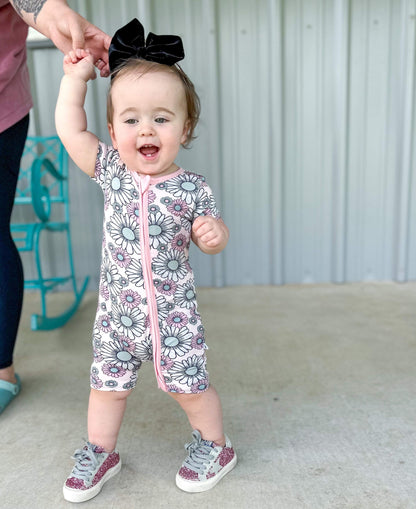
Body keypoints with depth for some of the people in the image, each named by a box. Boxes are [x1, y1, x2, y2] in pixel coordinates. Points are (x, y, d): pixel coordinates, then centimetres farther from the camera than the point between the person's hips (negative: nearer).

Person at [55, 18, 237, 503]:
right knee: (107, 384, 17)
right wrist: (75, 77, 0)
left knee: (189, 387, 12)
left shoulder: (192, 188, -11)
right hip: (116, 311, 3)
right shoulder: (110, 170, -5)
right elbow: (69, 129, -1)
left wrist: (214, 233, -21)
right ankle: (100, 451, 41)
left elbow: (209, 232, 1)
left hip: (172, 313, -2)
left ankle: (214, 446, 38)